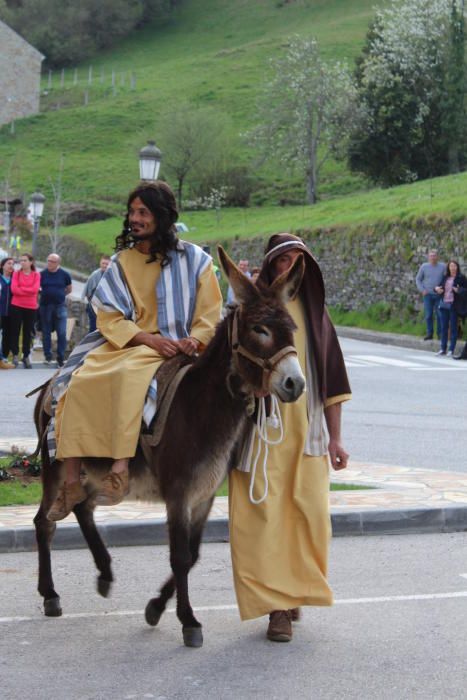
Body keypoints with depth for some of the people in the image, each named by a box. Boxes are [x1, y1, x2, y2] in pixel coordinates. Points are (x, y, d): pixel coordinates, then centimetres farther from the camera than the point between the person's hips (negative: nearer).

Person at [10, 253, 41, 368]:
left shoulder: (36, 275, 4)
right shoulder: (16, 273, 5)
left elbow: (35, 289, -11)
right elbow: (13, 289, -7)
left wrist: (20, 289, -9)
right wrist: (28, 291, -9)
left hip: (31, 307, 0)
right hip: (16, 306, 0)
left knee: (28, 332, 5)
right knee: (15, 330, -1)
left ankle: (26, 356, 14)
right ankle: (15, 354, 5)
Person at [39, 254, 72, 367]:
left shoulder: (64, 274, 0)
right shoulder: (42, 274, 0)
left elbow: (69, 289, 13)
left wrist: (59, 294, 6)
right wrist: (45, 294, -3)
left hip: (60, 306, -1)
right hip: (45, 306, 1)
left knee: (62, 333, -5)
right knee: (46, 332, 6)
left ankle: (61, 357, 2)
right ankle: (48, 356, 14)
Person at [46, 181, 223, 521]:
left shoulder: (194, 259, 4)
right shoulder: (122, 263, 11)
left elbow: (210, 314, 3)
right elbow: (110, 318, 3)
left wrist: (194, 340, -19)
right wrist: (148, 338, -14)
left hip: (177, 349, -4)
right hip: (127, 343, 4)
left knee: (130, 374, -36)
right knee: (80, 380, -22)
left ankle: (120, 470, -38)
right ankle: (71, 482, -21)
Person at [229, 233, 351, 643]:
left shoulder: (315, 313, 10)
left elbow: (331, 378, 12)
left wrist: (335, 438, 9)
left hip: (306, 431, 3)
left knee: (309, 513, 3)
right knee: (263, 516, -6)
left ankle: (296, 590, 24)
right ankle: (277, 607, 0)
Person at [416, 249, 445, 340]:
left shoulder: (443, 267, 0)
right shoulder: (424, 266, 2)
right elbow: (418, 279, 9)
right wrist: (422, 290, -1)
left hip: (439, 295, -1)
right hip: (428, 295, 1)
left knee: (439, 315, 2)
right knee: (428, 315, 2)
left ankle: (440, 333, 11)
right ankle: (429, 333, 9)